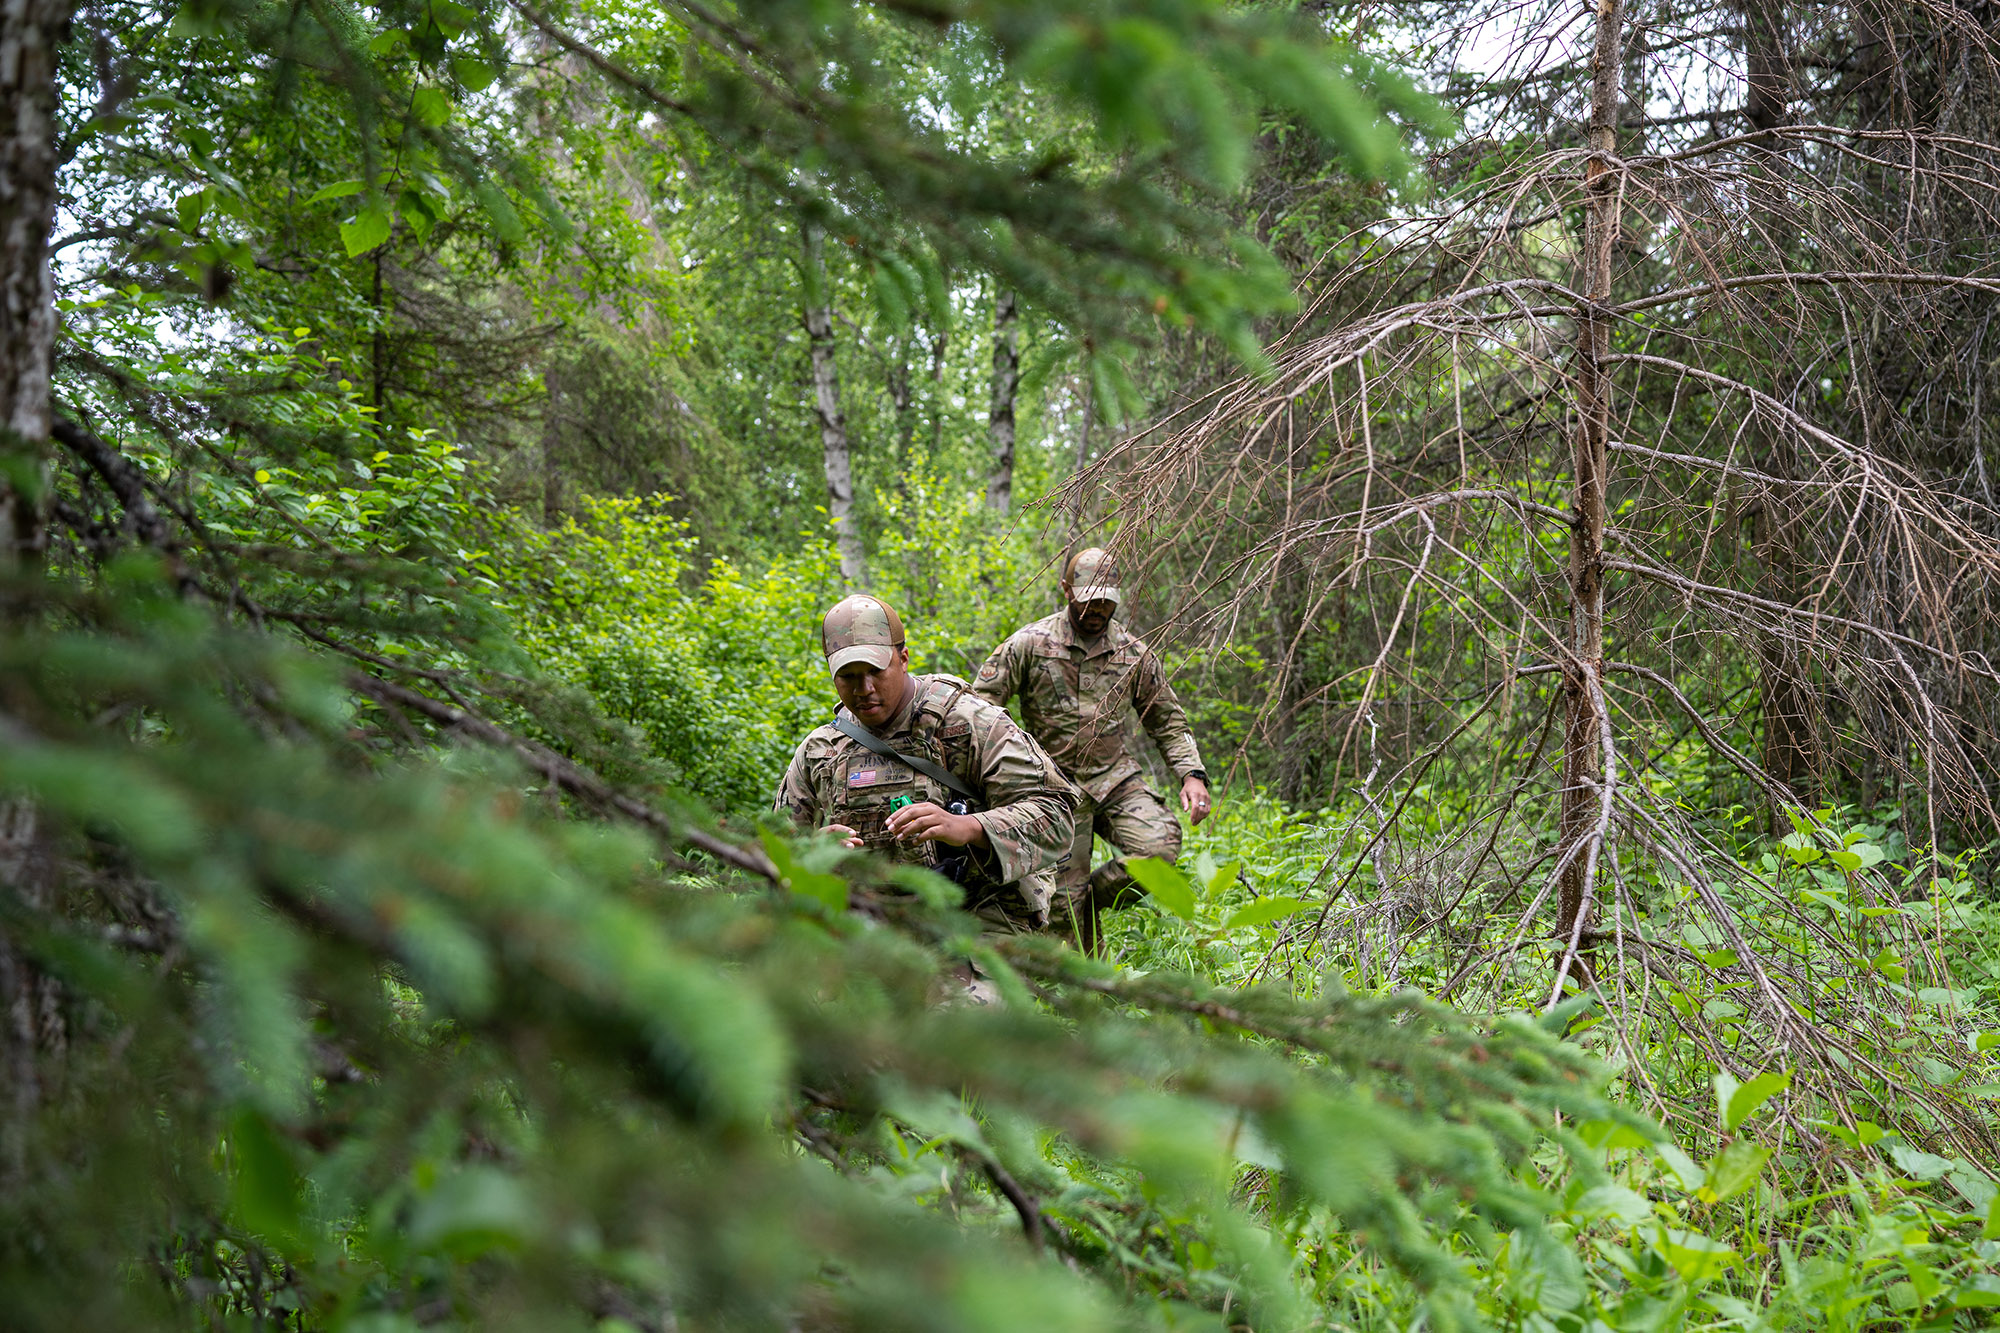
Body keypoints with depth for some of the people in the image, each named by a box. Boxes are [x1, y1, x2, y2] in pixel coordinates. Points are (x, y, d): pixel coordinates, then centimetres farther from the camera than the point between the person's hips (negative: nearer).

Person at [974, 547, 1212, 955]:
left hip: (1117, 776, 2)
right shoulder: (1029, 644, -4)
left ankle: (1093, 899, 4)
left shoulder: (1134, 653, 5)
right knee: (1064, 897, -5)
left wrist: (1192, 774, -3)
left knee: (1159, 847, -23)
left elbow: (1168, 722, 12)